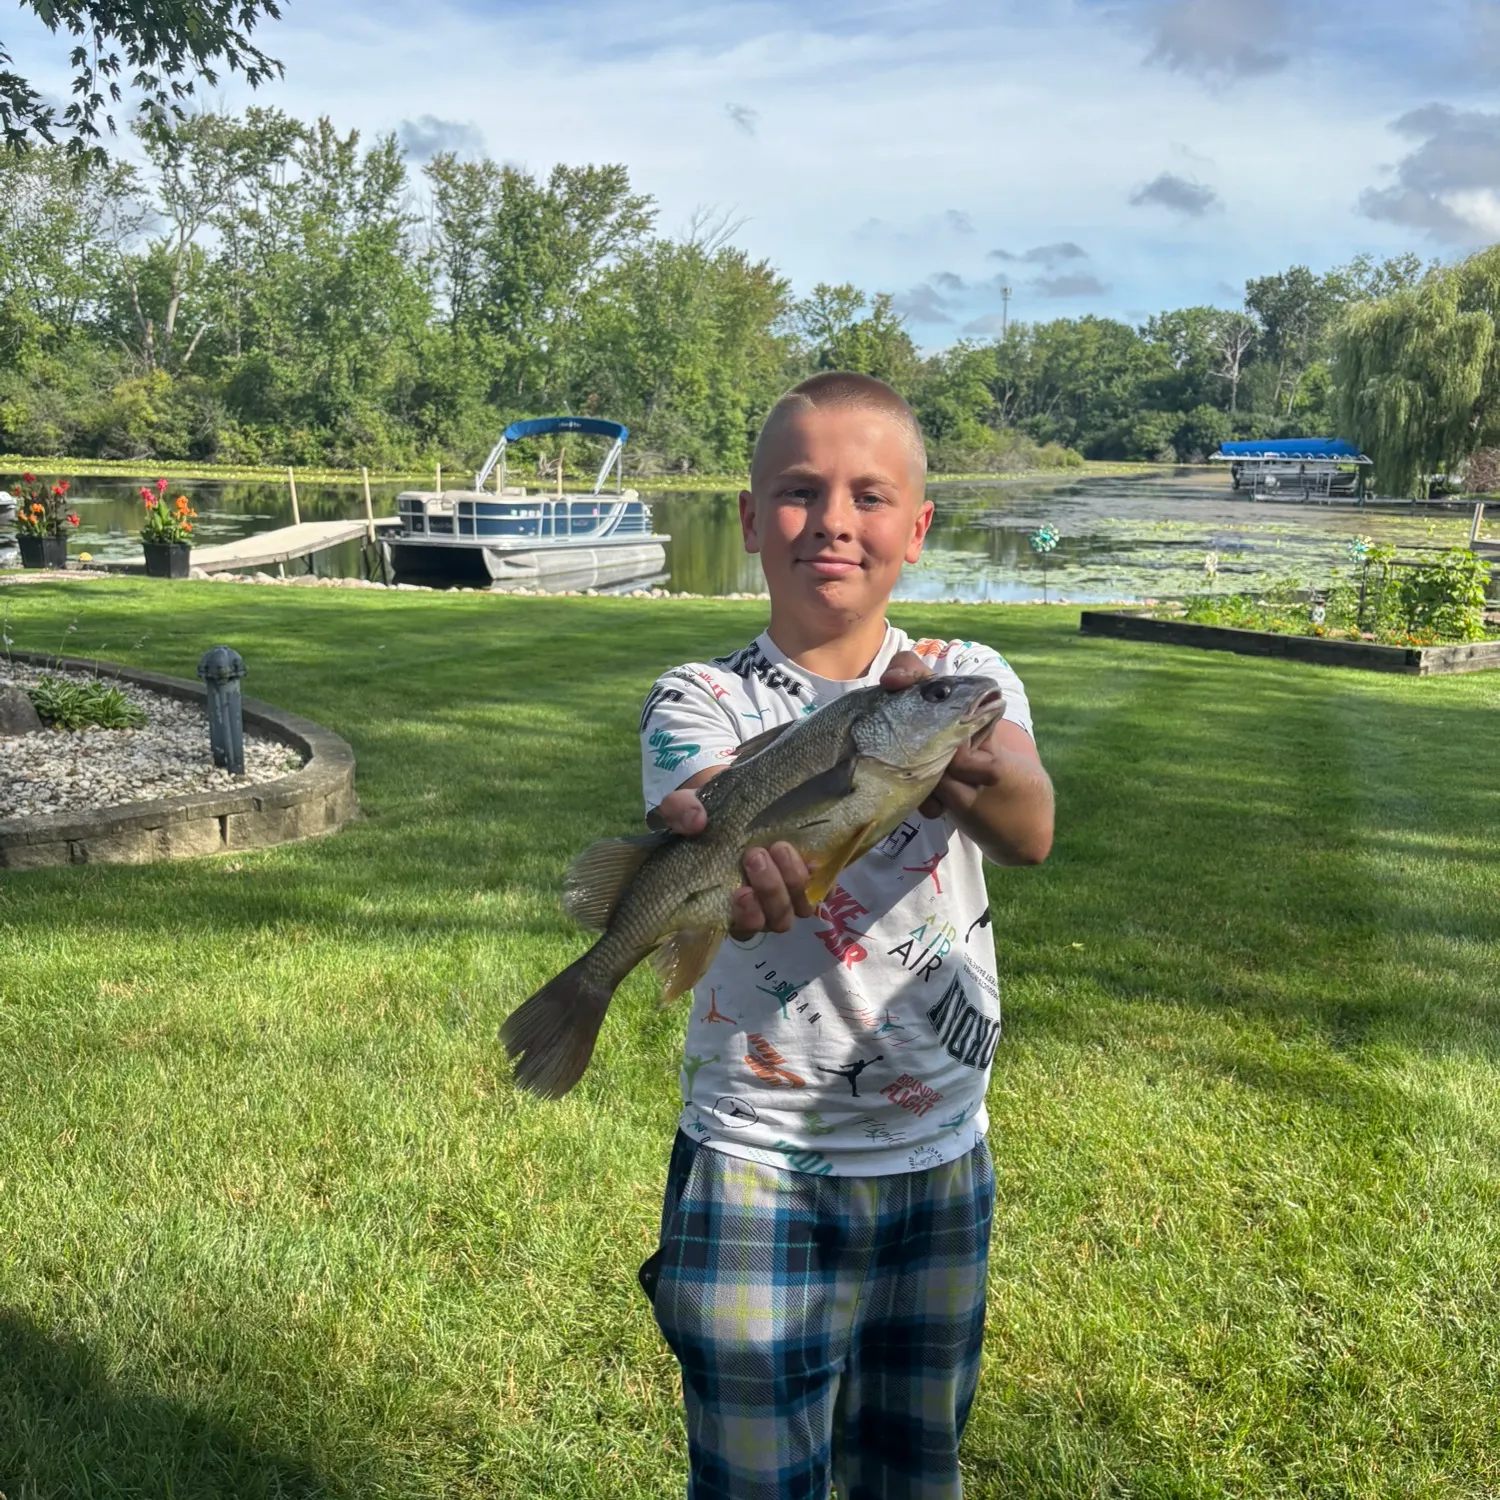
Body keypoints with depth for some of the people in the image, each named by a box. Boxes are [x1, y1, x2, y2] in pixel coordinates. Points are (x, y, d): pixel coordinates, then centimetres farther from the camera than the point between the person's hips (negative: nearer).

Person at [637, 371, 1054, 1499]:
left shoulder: (969, 680, -3)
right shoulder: (699, 702, -7)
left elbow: (1029, 833, -24)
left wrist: (958, 755, -48)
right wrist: (738, 856, -54)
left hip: (943, 1163, 3)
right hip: (758, 1173, -2)